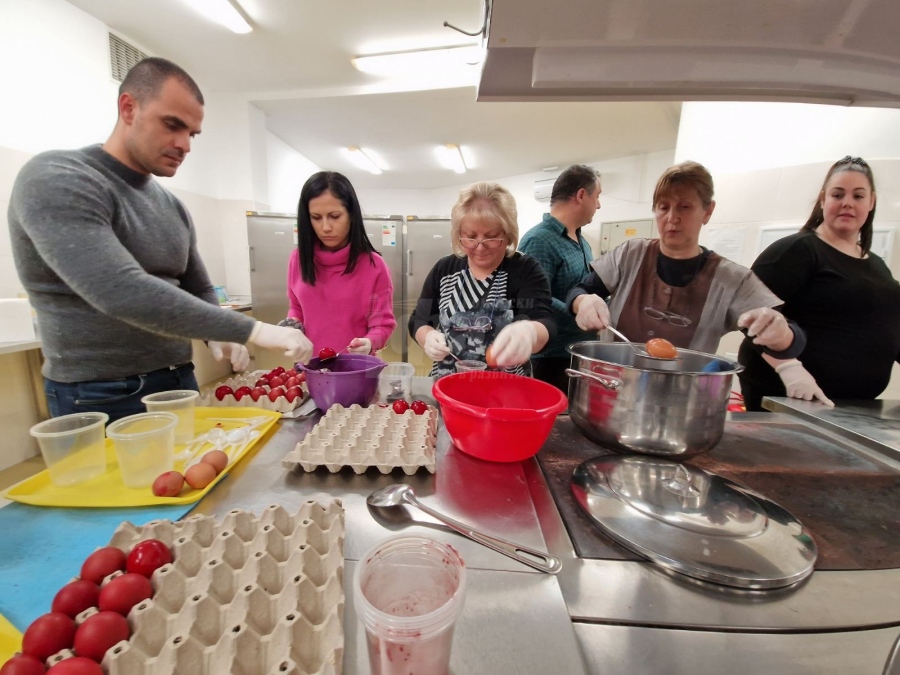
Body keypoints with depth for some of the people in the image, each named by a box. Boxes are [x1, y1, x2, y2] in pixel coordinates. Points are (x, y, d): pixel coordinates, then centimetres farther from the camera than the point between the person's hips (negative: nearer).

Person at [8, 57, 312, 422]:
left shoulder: (173, 207, 9)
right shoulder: (55, 180, -14)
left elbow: (199, 290, 13)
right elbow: (122, 293, -29)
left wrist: (219, 335, -9)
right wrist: (252, 330, -32)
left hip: (178, 383, 7)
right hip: (102, 399, -6)